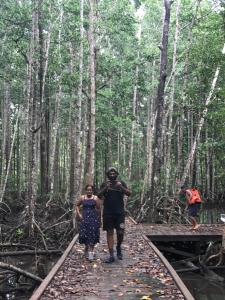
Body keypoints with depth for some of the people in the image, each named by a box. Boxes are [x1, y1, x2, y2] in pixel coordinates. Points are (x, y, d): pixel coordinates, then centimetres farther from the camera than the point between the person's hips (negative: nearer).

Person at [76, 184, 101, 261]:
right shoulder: (82, 198, 5)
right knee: (85, 234, 1)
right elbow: (77, 205, 18)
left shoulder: (95, 198, 0)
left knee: (92, 235, -5)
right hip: (84, 218, 2)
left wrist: (99, 220, 2)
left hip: (93, 218, -2)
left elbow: (98, 209, 2)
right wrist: (79, 214, 5)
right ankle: (87, 248, 24)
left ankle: (90, 252, -4)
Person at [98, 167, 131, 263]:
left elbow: (129, 193, -5)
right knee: (110, 233, 0)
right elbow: (99, 196, -4)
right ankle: (111, 255, 4)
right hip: (108, 213, 0)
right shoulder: (104, 184, 7)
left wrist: (121, 187, -22)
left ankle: (118, 247, 26)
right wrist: (105, 188, -21)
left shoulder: (121, 183, 7)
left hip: (120, 212, 0)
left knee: (120, 232, -3)